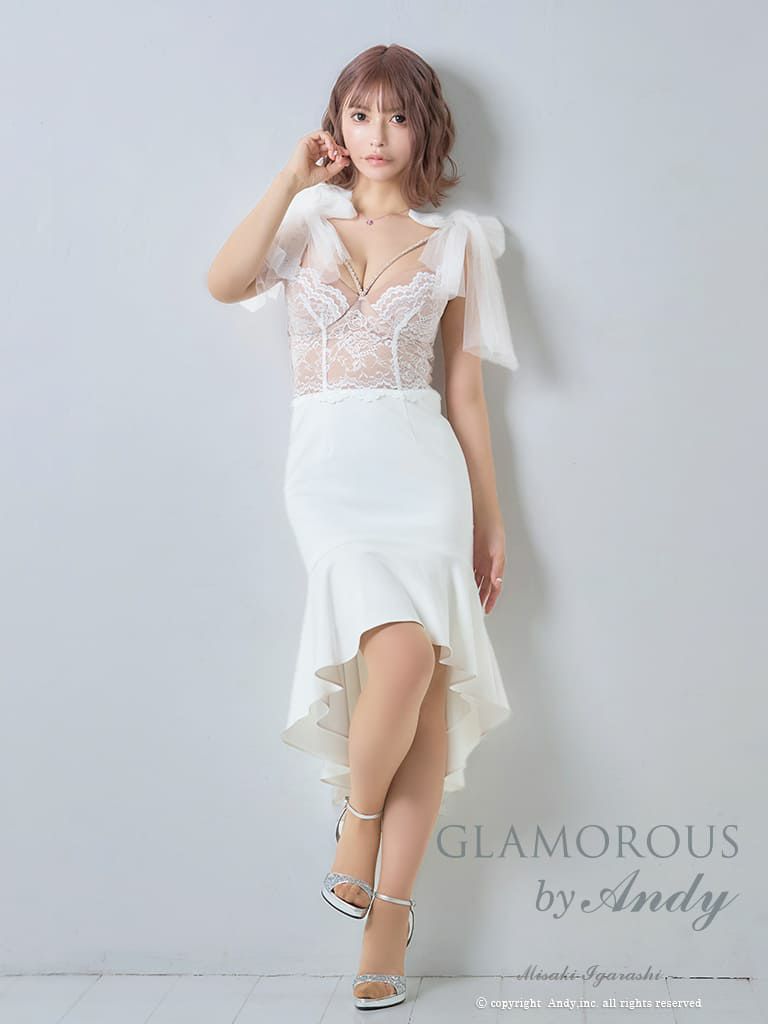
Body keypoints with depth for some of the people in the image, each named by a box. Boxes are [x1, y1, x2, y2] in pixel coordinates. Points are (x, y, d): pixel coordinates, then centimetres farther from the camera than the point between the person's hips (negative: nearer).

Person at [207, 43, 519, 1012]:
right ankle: (357, 820, 4)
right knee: (405, 653, -24)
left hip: (422, 460, 1)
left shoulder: (453, 242, 15)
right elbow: (225, 282, -6)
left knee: (427, 679, -10)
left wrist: (489, 522, 10)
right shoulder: (308, 221, 16)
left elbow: (466, 392, 13)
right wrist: (292, 179, 0)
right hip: (329, 461, -1)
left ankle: (388, 907, 4)